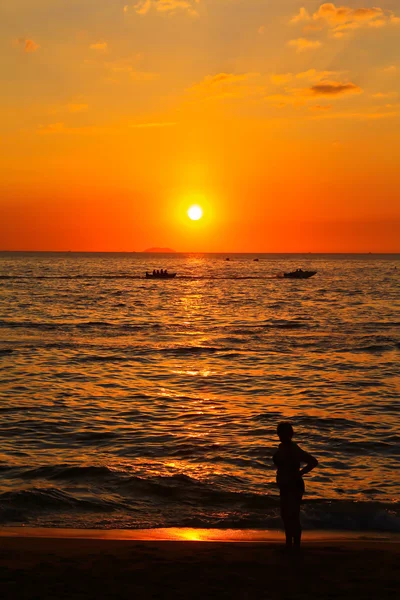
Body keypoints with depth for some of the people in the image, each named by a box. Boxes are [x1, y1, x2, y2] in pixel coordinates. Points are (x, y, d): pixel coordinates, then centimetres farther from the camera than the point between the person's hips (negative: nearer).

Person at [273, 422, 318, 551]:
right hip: (285, 486, 9)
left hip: (294, 487, -9)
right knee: (285, 516, 16)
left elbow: (314, 462, -23)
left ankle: (297, 546, 3)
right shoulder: (282, 447, 5)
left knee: (293, 517, -5)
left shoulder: (294, 449, -20)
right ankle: (289, 544, 27)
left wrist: (299, 473, -19)